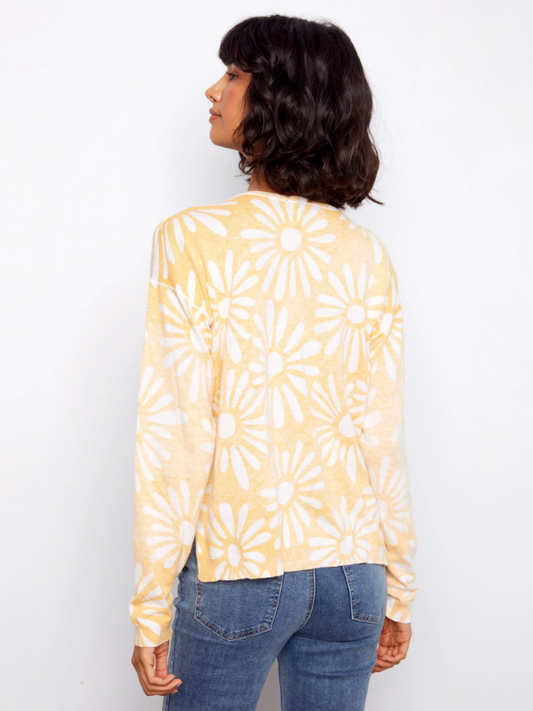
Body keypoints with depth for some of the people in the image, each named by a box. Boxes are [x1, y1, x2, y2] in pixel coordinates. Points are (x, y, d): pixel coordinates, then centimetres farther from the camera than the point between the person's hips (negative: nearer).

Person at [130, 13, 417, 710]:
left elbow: (176, 435, -14)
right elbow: (385, 437, -1)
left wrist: (149, 614, -5)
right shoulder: (369, 254, -2)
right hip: (349, 573, 3)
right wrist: (398, 598, 10)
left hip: (233, 573, -3)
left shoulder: (192, 237, -12)